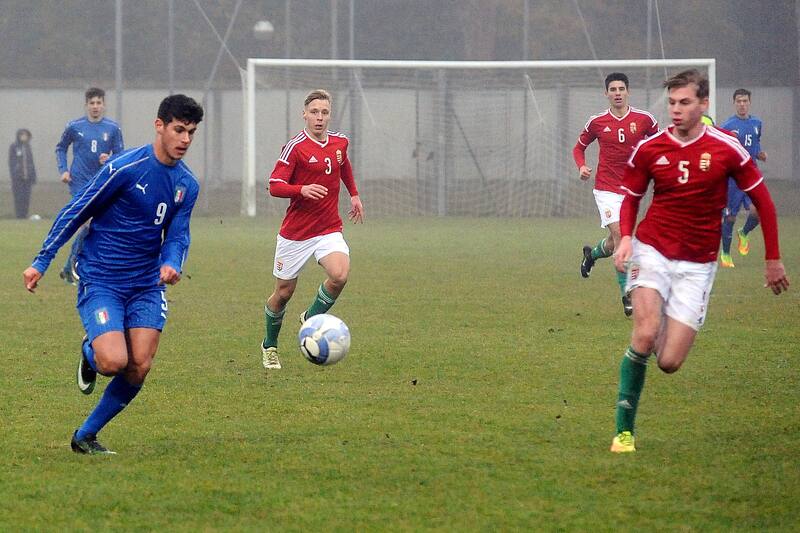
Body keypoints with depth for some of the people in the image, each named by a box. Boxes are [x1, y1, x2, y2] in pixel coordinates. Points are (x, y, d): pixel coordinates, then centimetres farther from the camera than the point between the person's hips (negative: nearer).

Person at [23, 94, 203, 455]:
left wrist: (172, 265, -17)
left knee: (139, 368, -6)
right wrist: (41, 263, -6)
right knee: (114, 362, -21)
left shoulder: (187, 185, 5)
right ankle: (89, 353, 18)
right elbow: (75, 213, -8)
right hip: (100, 282, -6)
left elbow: (177, 235, 8)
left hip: (146, 285, 6)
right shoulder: (126, 168, -14)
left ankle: (85, 437, 12)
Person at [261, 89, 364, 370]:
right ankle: (270, 345, 32)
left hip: (329, 229, 3)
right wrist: (302, 190, -32)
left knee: (340, 275, -25)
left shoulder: (340, 142, 4)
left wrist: (354, 194, 30)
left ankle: (311, 318, 2)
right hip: (295, 232, -3)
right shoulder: (295, 147, -13)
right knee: (283, 292, 7)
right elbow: (275, 186, -16)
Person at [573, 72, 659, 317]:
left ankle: (592, 254, 48)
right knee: (620, 235, -18)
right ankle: (626, 294, -13)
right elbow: (579, 147, 12)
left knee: (614, 243, 11)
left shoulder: (644, 119, -3)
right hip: (606, 188, -2)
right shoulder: (597, 122, -2)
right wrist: (582, 167, -7)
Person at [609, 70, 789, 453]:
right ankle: (624, 429, -11)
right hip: (652, 252, 0)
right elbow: (631, 198, 11)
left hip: (697, 265, 0)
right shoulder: (649, 149, -3)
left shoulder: (726, 148, -7)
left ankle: (672, 329, 33)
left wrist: (773, 259, 5)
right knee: (645, 333, -24)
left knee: (669, 362, -7)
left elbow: (762, 199, 3)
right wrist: (626, 237, -9)